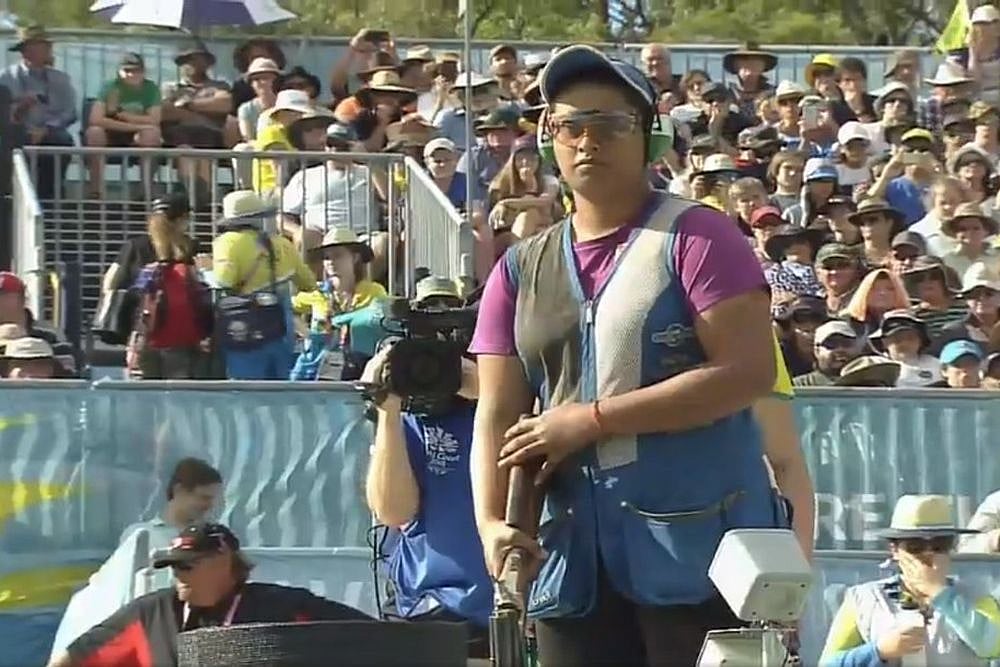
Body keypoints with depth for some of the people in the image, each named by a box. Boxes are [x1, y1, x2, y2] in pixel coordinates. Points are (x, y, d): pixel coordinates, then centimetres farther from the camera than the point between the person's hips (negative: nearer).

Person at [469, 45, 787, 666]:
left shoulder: (696, 237, -1)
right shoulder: (521, 269, 15)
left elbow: (748, 371, -12)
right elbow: (498, 413, 11)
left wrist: (592, 418, -12)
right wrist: (492, 520, -9)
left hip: (698, 548, -5)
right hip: (575, 558, 5)